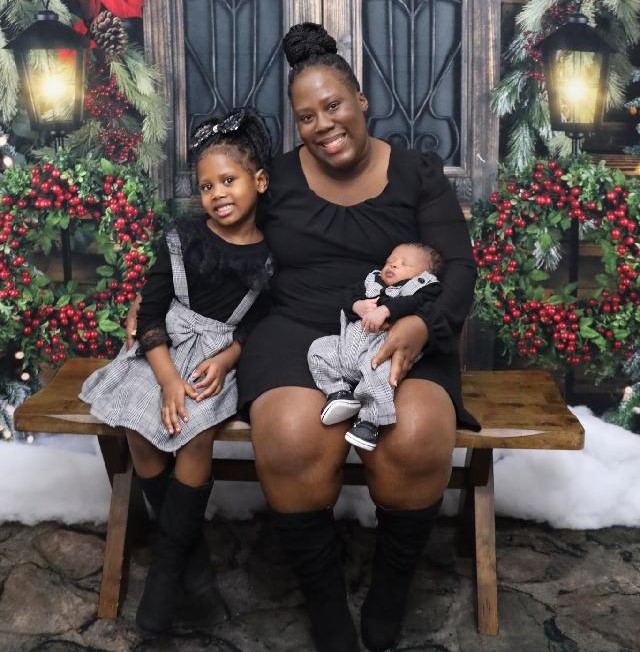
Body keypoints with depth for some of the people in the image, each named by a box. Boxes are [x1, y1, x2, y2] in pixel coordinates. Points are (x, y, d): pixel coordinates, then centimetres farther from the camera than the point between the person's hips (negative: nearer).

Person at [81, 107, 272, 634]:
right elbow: (151, 312, -4)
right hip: (166, 349, 2)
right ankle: (191, 543, 2)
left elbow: (260, 323, 0)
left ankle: (168, 561, -6)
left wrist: (225, 360, -18)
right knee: (140, 431, -20)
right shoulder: (182, 240, -1)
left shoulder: (270, 256, -2)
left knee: (197, 434, -26)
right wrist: (168, 379, -15)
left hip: (223, 356, -1)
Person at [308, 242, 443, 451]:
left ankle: (369, 420, -24)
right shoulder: (372, 282, 30)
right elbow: (350, 295, 19)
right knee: (319, 348, 0)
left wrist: (385, 310, -23)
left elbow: (417, 303, -12)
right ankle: (340, 391, -3)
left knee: (381, 370, -36)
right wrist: (358, 305, -5)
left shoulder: (423, 287, 10)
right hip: (348, 341, 7)